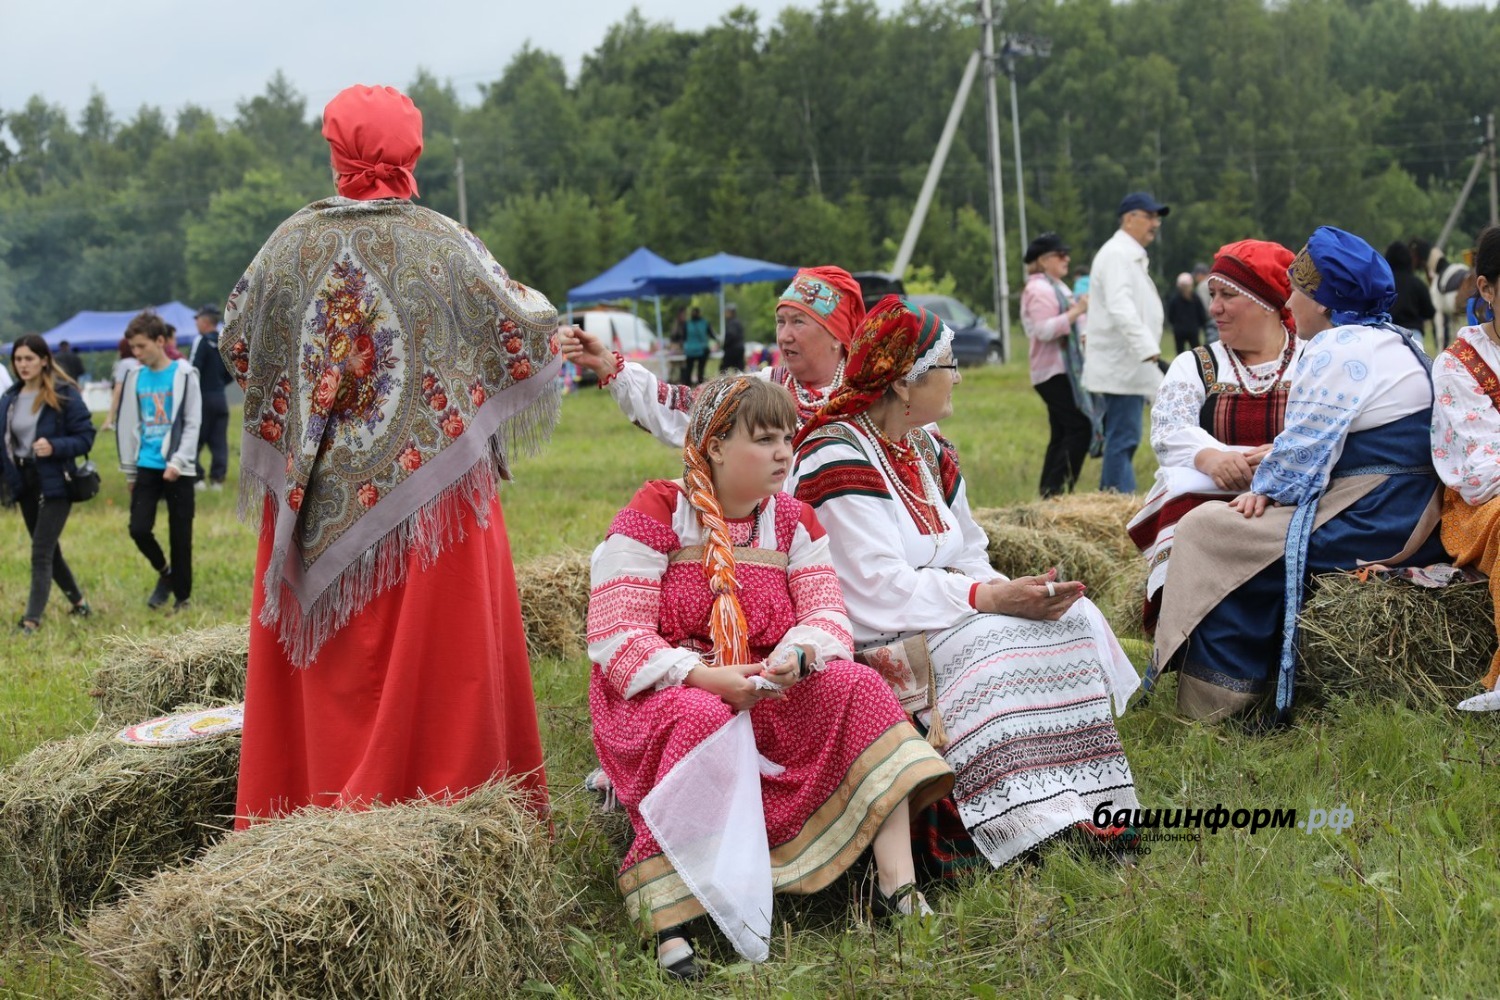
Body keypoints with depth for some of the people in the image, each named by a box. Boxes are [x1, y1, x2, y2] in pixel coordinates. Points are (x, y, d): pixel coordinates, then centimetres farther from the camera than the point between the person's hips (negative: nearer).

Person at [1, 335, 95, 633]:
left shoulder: (65, 394, -10)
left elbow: (85, 437, -10)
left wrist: (54, 447, -25)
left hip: (55, 483, -6)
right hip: (24, 482, 6)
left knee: (41, 554, -10)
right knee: (49, 551, 16)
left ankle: (32, 620, -9)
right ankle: (78, 603, 34)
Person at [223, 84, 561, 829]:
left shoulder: (291, 245, -1)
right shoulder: (444, 245, -7)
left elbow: (235, 346, 11)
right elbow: (530, 335, 2)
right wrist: (531, 304, 24)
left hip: (322, 504, 2)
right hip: (429, 484, -2)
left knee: (332, 665, 10)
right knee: (437, 655, 5)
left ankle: (318, 812, 14)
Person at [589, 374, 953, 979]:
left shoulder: (793, 521, 9)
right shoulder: (653, 516, -8)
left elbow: (828, 615, -1)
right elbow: (614, 637, -16)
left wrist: (797, 656, -26)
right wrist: (702, 677, -29)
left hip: (766, 696, 5)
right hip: (661, 696, -5)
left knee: (855, 686, -18)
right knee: (701, 720, -38)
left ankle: (898, 885, -23)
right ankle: (668, 932, -41)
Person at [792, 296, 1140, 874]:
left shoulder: (928, 451, 14)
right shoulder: (837, 458, -15)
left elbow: (971, 561, 13)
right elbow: (878, 590, -23)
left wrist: (1017, 592, -9)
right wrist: (992, 598, -24)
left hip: (947, 613, 9)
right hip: (871, 643, -9)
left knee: (1067, 620, -9)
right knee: (989, 651, -31)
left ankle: (1084, 812, -15)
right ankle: (1030, 830, -32)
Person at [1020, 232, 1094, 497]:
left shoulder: (1055, 287, 22)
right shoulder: (1039, 290, -12)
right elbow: (1044, 330, -23)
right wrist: (1076, 311, -24)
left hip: (1061, 370, 11)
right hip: (1054, 372, -11)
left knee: (1062, 434, 8)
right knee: (1080, 428, -16)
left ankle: (1049, 493, 8)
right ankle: (1058, 490, -17)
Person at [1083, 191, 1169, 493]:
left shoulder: (1130, 256, 20)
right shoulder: (1116, 255, -14)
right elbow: (1120, 309, -27)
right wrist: (1148, 349, -35)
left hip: (1130, 365, 11)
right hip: (1121, 366, -11)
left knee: (1121, 440, 13)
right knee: (1123, 440, -11)